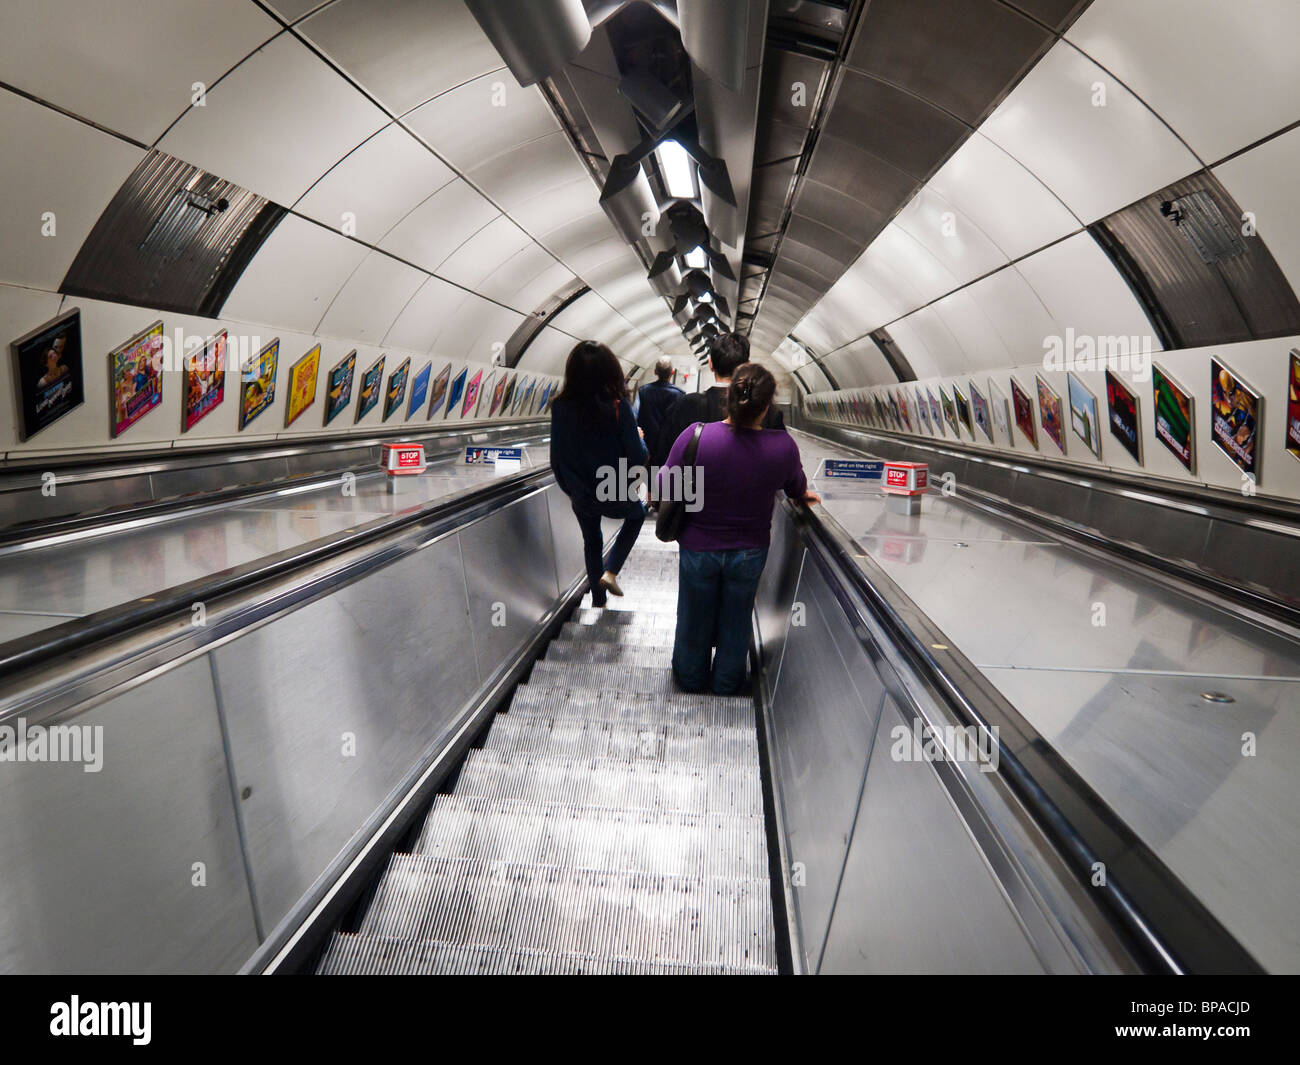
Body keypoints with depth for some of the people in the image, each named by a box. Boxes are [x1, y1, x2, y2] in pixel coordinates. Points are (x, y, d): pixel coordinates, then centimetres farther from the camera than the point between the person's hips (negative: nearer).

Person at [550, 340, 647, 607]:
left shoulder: (561, 407, -10)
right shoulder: (618, 406, -21)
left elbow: (556, 458, -1)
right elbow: (637, 458, -19)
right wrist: (639, 438, 3)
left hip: (582, 497, 3)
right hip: (615, 495, -3)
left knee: (592, 544, 27)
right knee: (637, 515, 30)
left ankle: (598, 601, 38)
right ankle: (610, 572, 15)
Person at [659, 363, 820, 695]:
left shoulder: (695, 436, -26)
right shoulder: (783, 446, -20)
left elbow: (664, 487, -14)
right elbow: (796, 488, 2)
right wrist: (807, 495, 26)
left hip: (698, 548, 0)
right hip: (749, 552, 1)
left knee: (695, 617, 23)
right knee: (735, 620, 23)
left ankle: (691, 677, 46)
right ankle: (726, 682, 44)